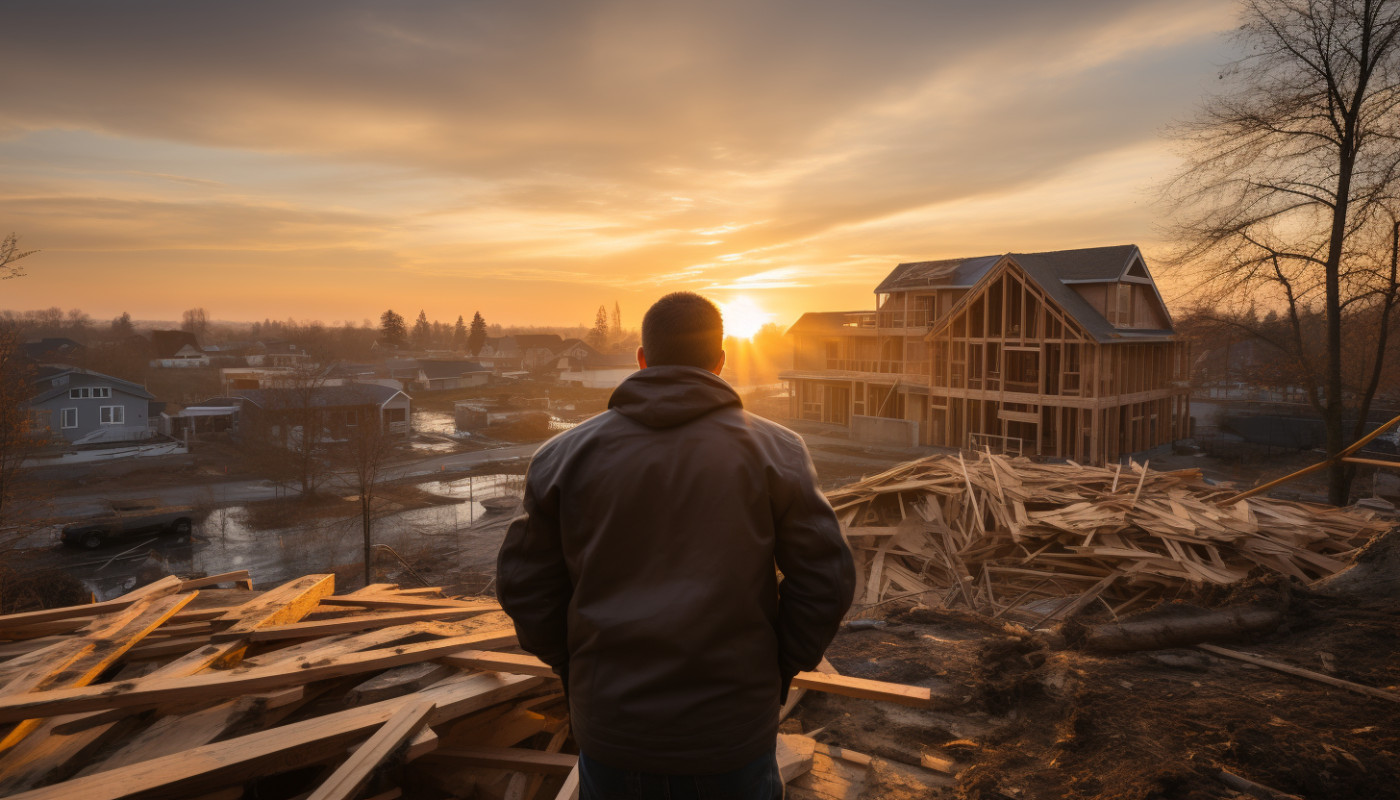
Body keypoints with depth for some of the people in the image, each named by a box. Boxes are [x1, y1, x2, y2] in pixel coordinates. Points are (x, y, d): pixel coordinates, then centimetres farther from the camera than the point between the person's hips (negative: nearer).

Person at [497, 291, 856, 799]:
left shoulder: (568, 454, -2)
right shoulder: (772, 451, -6)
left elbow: (523, 584, 1)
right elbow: (825, 579, -7)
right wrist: (778, 672, 5)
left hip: (608, 732, 2)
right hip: (733, 734, -1)